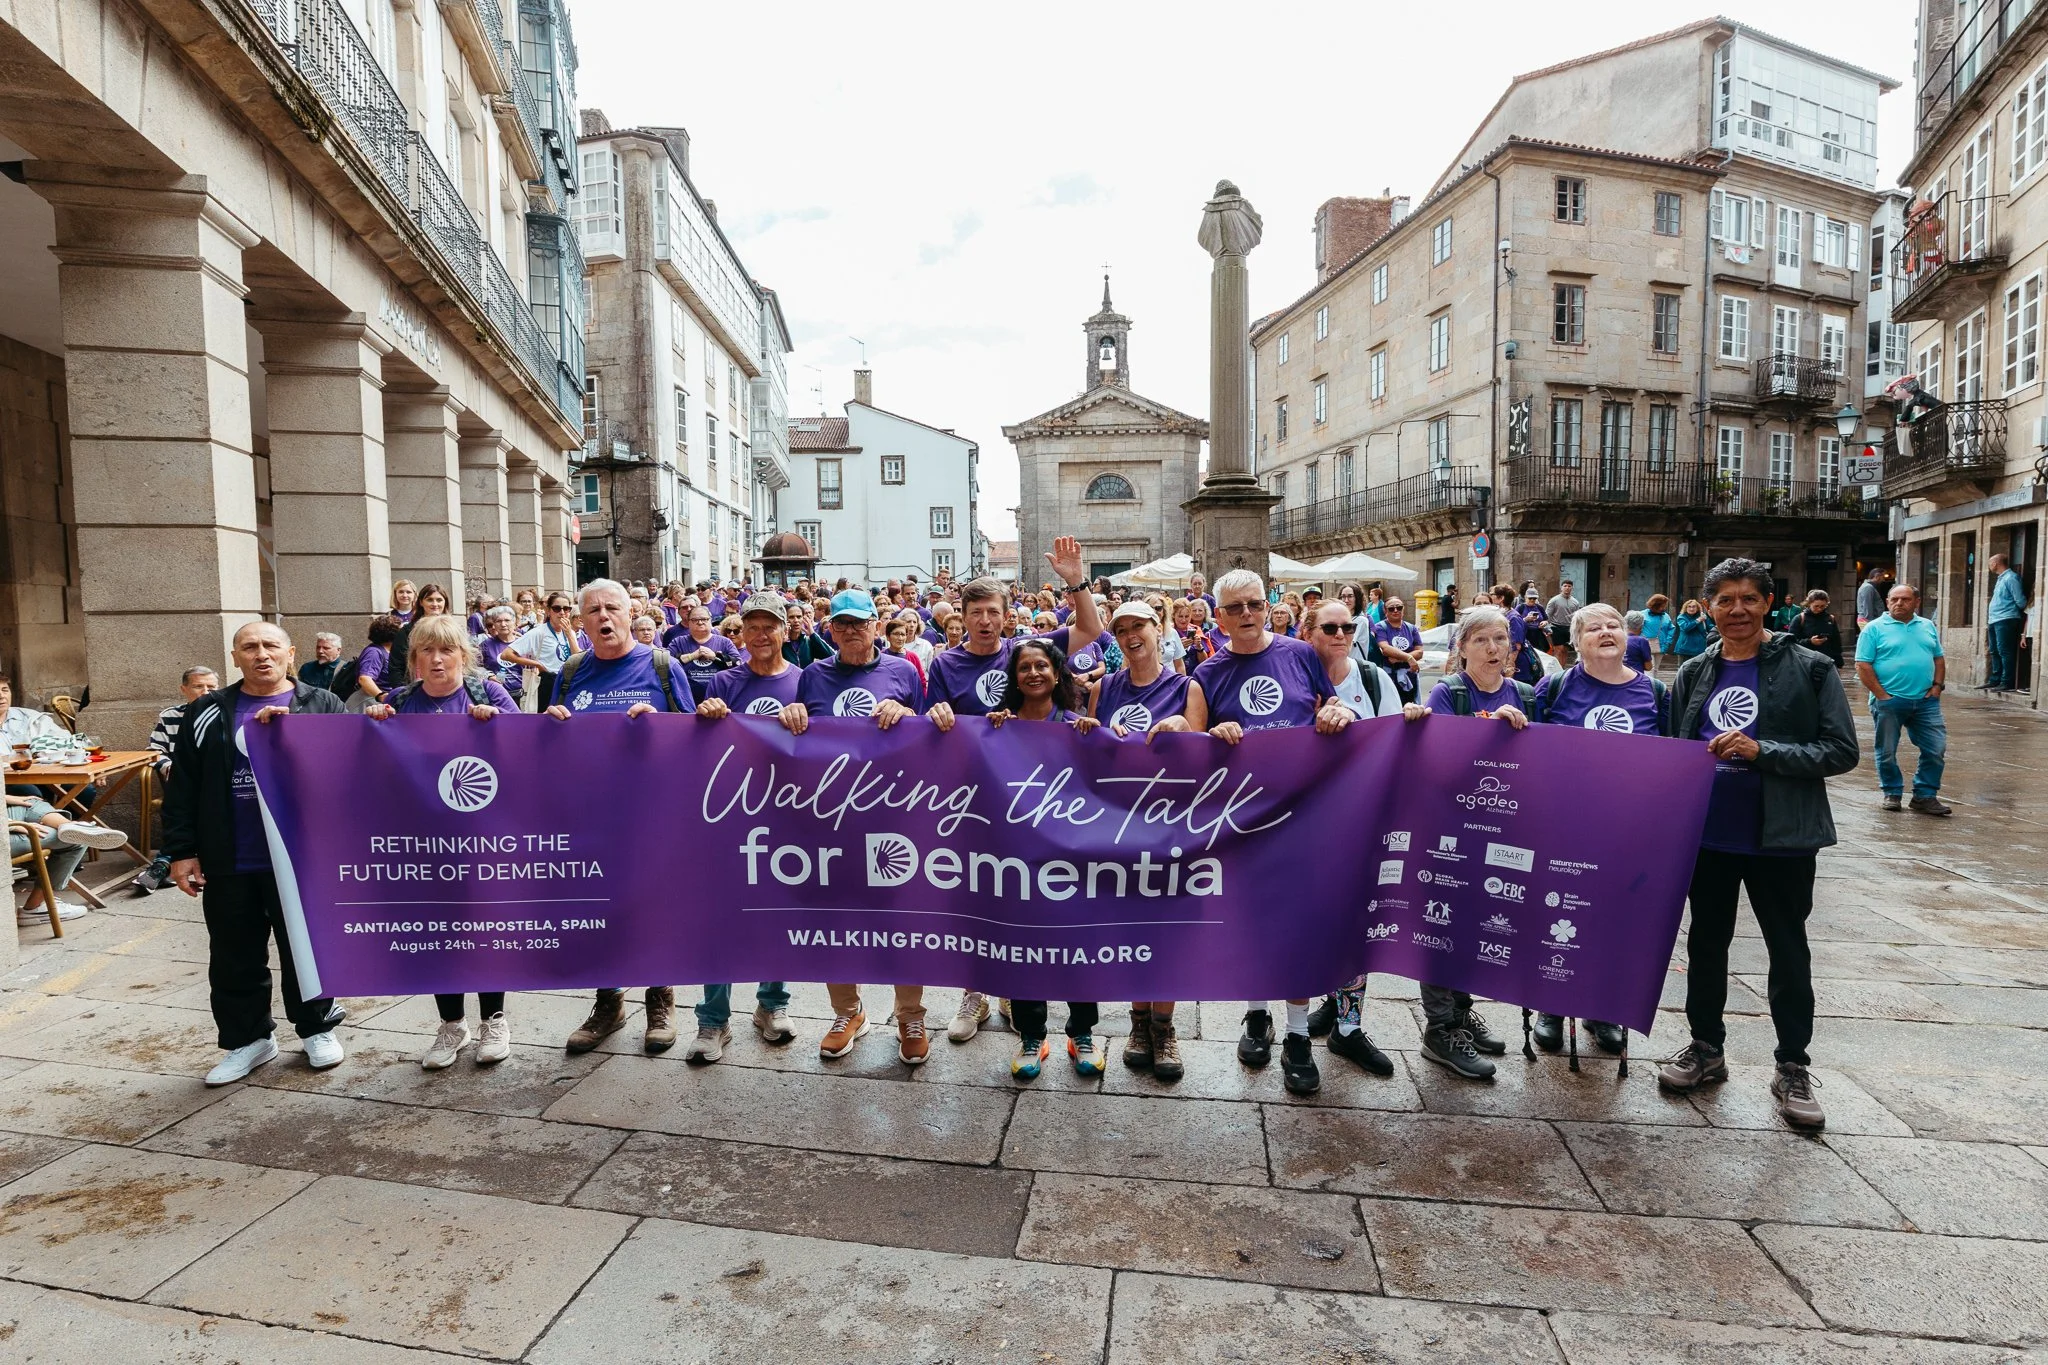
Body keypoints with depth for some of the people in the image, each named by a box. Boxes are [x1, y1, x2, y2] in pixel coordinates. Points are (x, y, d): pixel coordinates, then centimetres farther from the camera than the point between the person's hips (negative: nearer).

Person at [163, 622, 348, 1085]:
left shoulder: (322, 705, 3)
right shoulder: (207, 713, 8)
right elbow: (182, 788, 7)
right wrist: (181, 851, 1)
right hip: (228, 862, 2)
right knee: (234, 958, 12)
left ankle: (317, 1028, 27)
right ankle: (248, 1038, 29)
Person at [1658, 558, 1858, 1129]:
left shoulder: (1809, 669, -4)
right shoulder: (1694, 674, 6)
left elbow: (1841, 751, -8)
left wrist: (1762, 752, -21)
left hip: (1781, 837, -3)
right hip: (1707, 834, 3)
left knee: (1788, 950, 9)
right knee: (1706, 942, 14)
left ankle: (1792, 1068, 24)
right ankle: (1706, 1048, 30)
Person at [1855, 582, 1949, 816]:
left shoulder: (1928, 626, 13)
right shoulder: (1875, 628, -3)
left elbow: (1939, 658, 19)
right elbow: (1863, 666, -8)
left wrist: (1938, 686, 5)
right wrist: (1882, 695, -12)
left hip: (1925, 701, 4)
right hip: (1889, 702, -4)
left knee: (1936, 749, 2)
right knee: (1887, 752, 5)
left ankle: (1925, 796, 13)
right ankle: (1891, 793, 21)